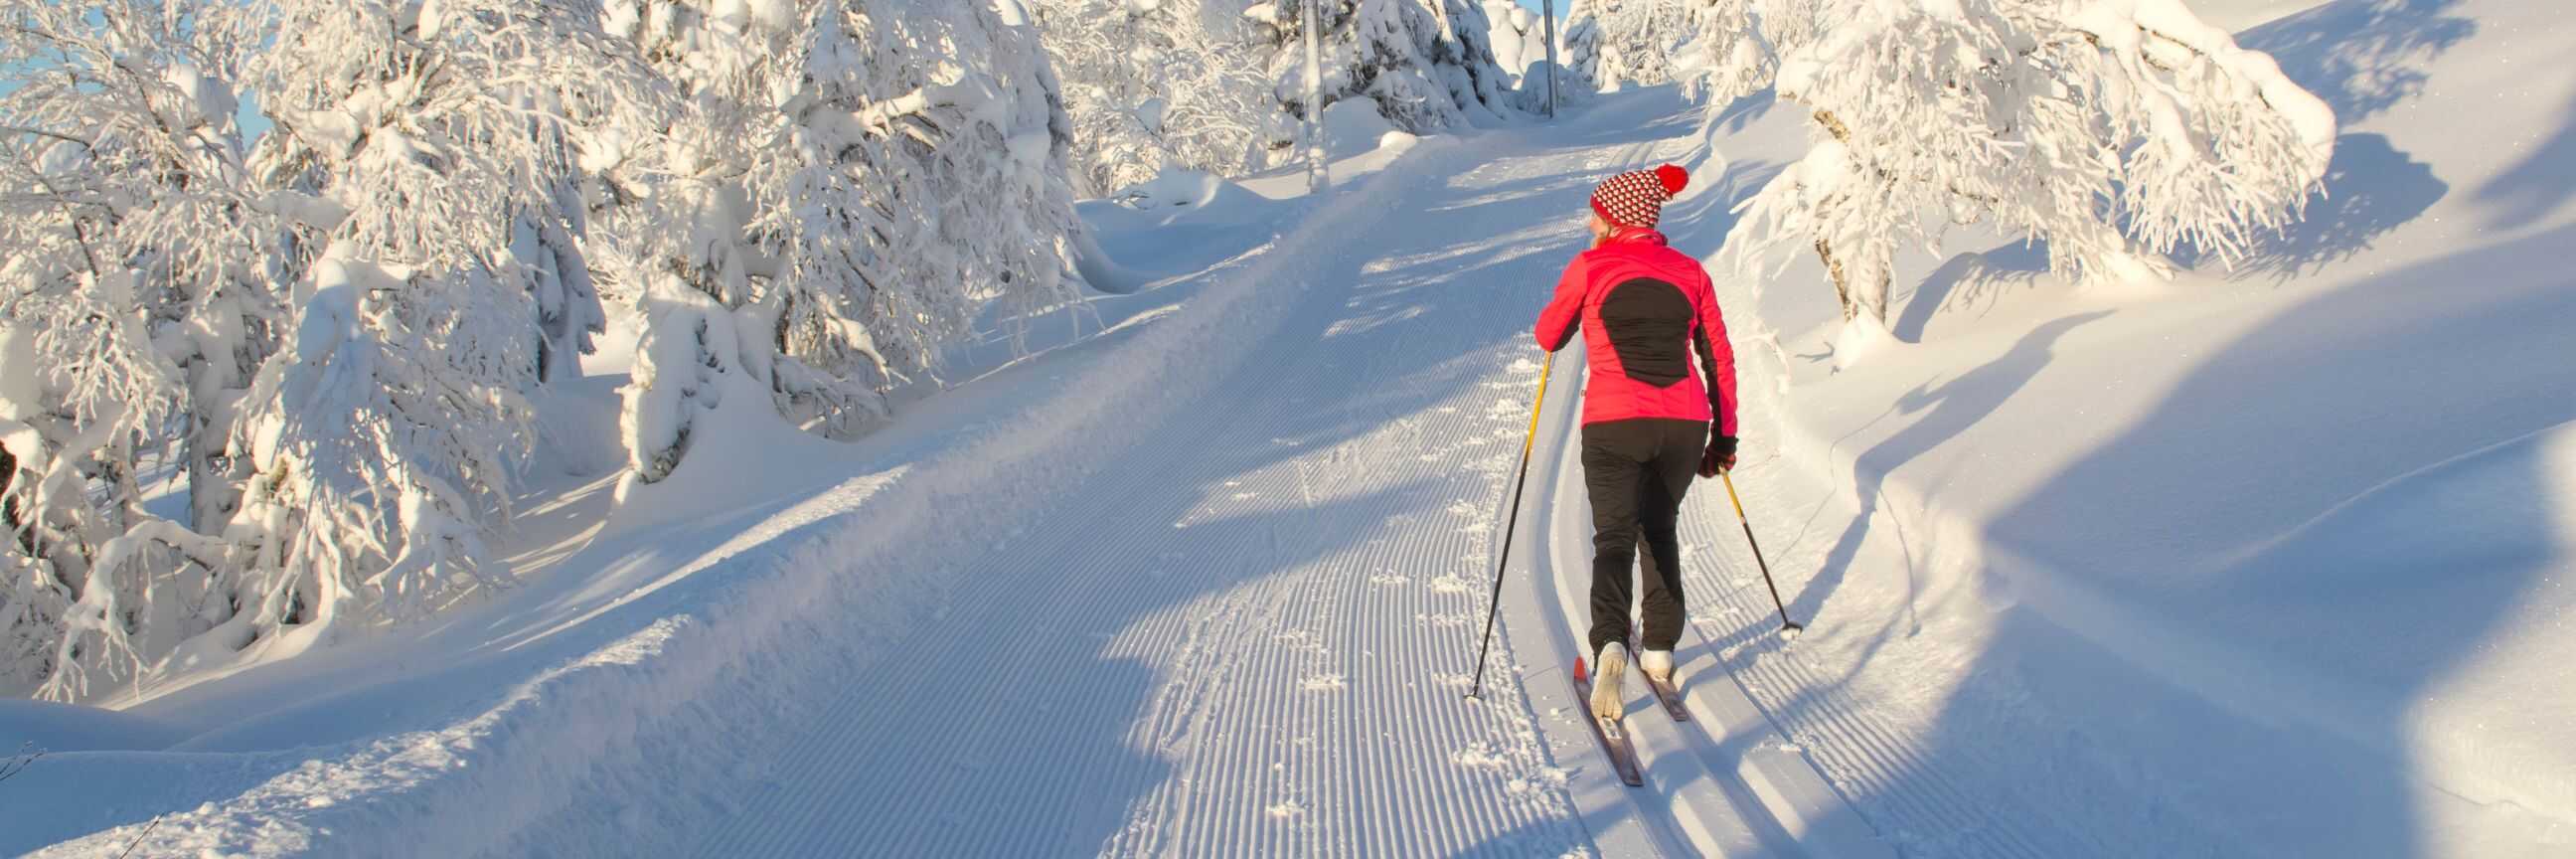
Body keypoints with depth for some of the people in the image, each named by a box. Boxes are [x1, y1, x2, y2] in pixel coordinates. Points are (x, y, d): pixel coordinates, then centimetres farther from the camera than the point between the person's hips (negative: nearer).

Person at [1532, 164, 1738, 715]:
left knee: (1614, 535, 0)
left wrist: (1569, 319, 34)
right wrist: (1724, 437, 18)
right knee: (1659, 529, 23)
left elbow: (1549, 338, 14)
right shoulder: (1690, 272, 11)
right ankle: (1660, 648, 23)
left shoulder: (1590, 267, 2)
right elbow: (1720, 360, 11)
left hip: (1614, 424, -3)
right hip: (1685, 425, 3)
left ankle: (1610, 642, -26)